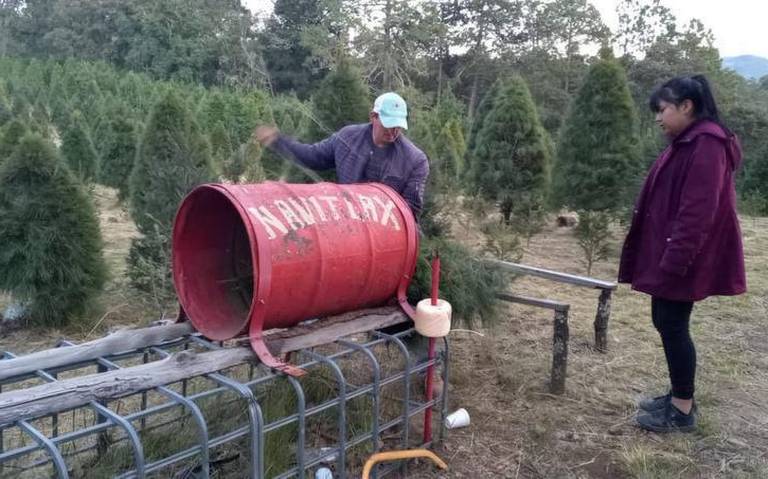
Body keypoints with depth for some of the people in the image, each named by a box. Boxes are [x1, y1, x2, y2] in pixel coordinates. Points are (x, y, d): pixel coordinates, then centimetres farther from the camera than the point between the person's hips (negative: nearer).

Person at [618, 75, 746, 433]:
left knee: (673, 325, -2)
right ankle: (679, 396, 27)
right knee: (666, 322, 14)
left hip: (683, 259, -10)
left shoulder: (707, 144, -17)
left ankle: (683, 411, 11)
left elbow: (698, 212, -23)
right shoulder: (686, 143, 15)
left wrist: (673, 262, -23)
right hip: (668, 253, 10)